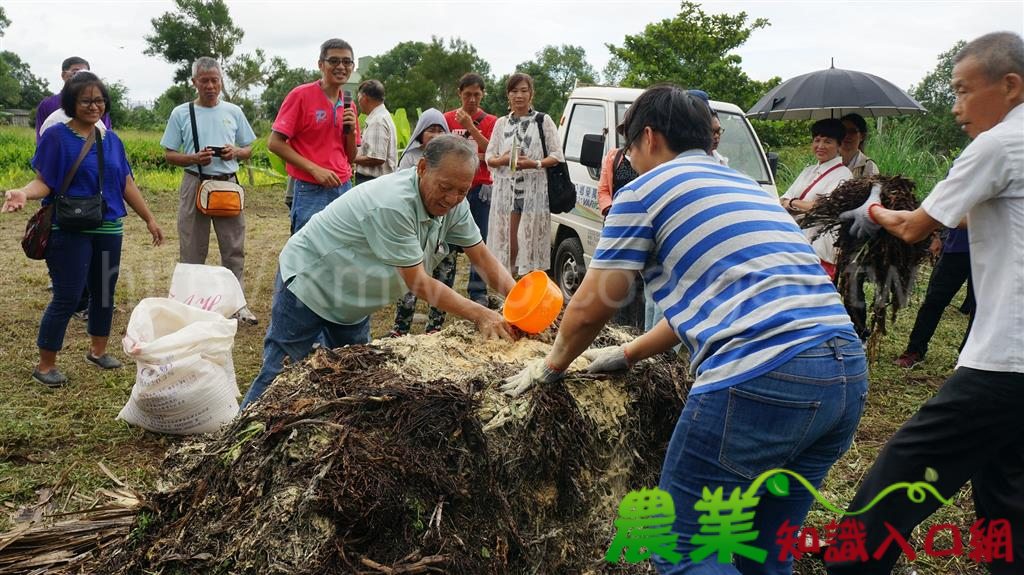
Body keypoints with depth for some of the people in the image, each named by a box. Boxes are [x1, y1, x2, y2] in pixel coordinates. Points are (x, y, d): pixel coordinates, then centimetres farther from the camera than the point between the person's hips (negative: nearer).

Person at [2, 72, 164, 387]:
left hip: (108, 230, 5)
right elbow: (44, 182, -10)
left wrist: (149, 219, 13)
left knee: (104, 292, 13)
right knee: (67, 298, -4)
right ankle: (45, 366, 9)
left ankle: (98, 350, 32)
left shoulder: (111, 140, 9)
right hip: (70, 232, -5)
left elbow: (127, 184, 13)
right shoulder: (56, 136, -6)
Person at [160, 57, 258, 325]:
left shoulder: (234, 112, 9)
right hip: (195, 184, -1)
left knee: (234, 248, 5)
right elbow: (169, 155, 3)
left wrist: (236, 152, -10)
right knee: (192, 250, 4)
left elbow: (248, 150, 13)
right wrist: (195, 158, -15)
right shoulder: (181, 113, 3)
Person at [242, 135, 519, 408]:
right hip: (308, 281, -8)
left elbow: (483, 257, -6)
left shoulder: (453, 204, -11)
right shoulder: (392, 205, -36)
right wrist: (479, 314, -34)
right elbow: (418, 282, -32)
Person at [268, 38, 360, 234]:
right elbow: (274, 143, -8)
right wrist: (314, 169, -15)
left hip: (344, 188, 6)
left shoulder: (348, 106, 12)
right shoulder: (301, 95, -5)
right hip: (311, 192, -6)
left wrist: (351, 131, -2)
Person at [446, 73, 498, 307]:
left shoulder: (490, 121, 4)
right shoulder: (448, 118, 5)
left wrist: (471, 126, -16)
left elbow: (491, 152, -8)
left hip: (480, 188, 0)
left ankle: (478, 291, 10)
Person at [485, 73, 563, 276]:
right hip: (506, 189, 3)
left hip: (534, 190, -3)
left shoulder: (543, 121, 6)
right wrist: (502, 160, -10)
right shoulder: (501, 123, 15)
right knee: (508, 245, 1)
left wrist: (535, 163, -15)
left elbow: (557, 156, 2)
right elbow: (489, 158, 13)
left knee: (531, 244, -5)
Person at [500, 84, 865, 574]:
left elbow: (590, 309, 8)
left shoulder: (645, 191, 5)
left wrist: (552, 365, 27)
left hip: (760, 381, -8)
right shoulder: (746, 186, 27)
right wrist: (627, 355, 41)